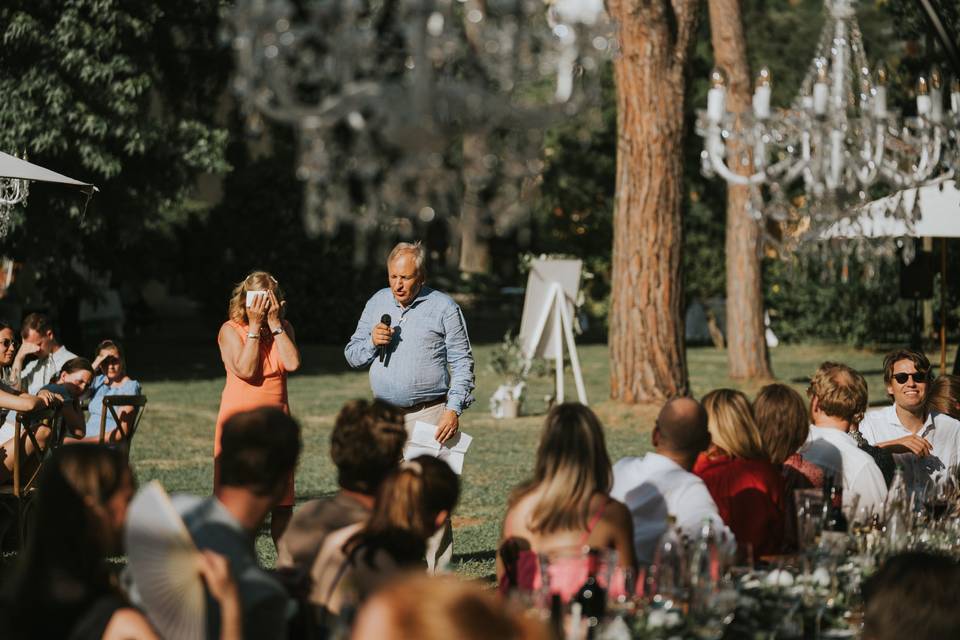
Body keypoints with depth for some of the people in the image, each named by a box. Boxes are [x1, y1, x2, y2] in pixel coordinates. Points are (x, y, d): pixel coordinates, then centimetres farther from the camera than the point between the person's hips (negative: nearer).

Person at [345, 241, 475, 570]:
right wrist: (373, 342, -3)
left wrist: (454, 409, -10)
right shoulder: (377, 303, 14)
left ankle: (435, 575, -10)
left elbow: (462, 363, 0)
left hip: (428, 415, -5)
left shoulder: (443, 307, 1)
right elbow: (352, 354, 18)